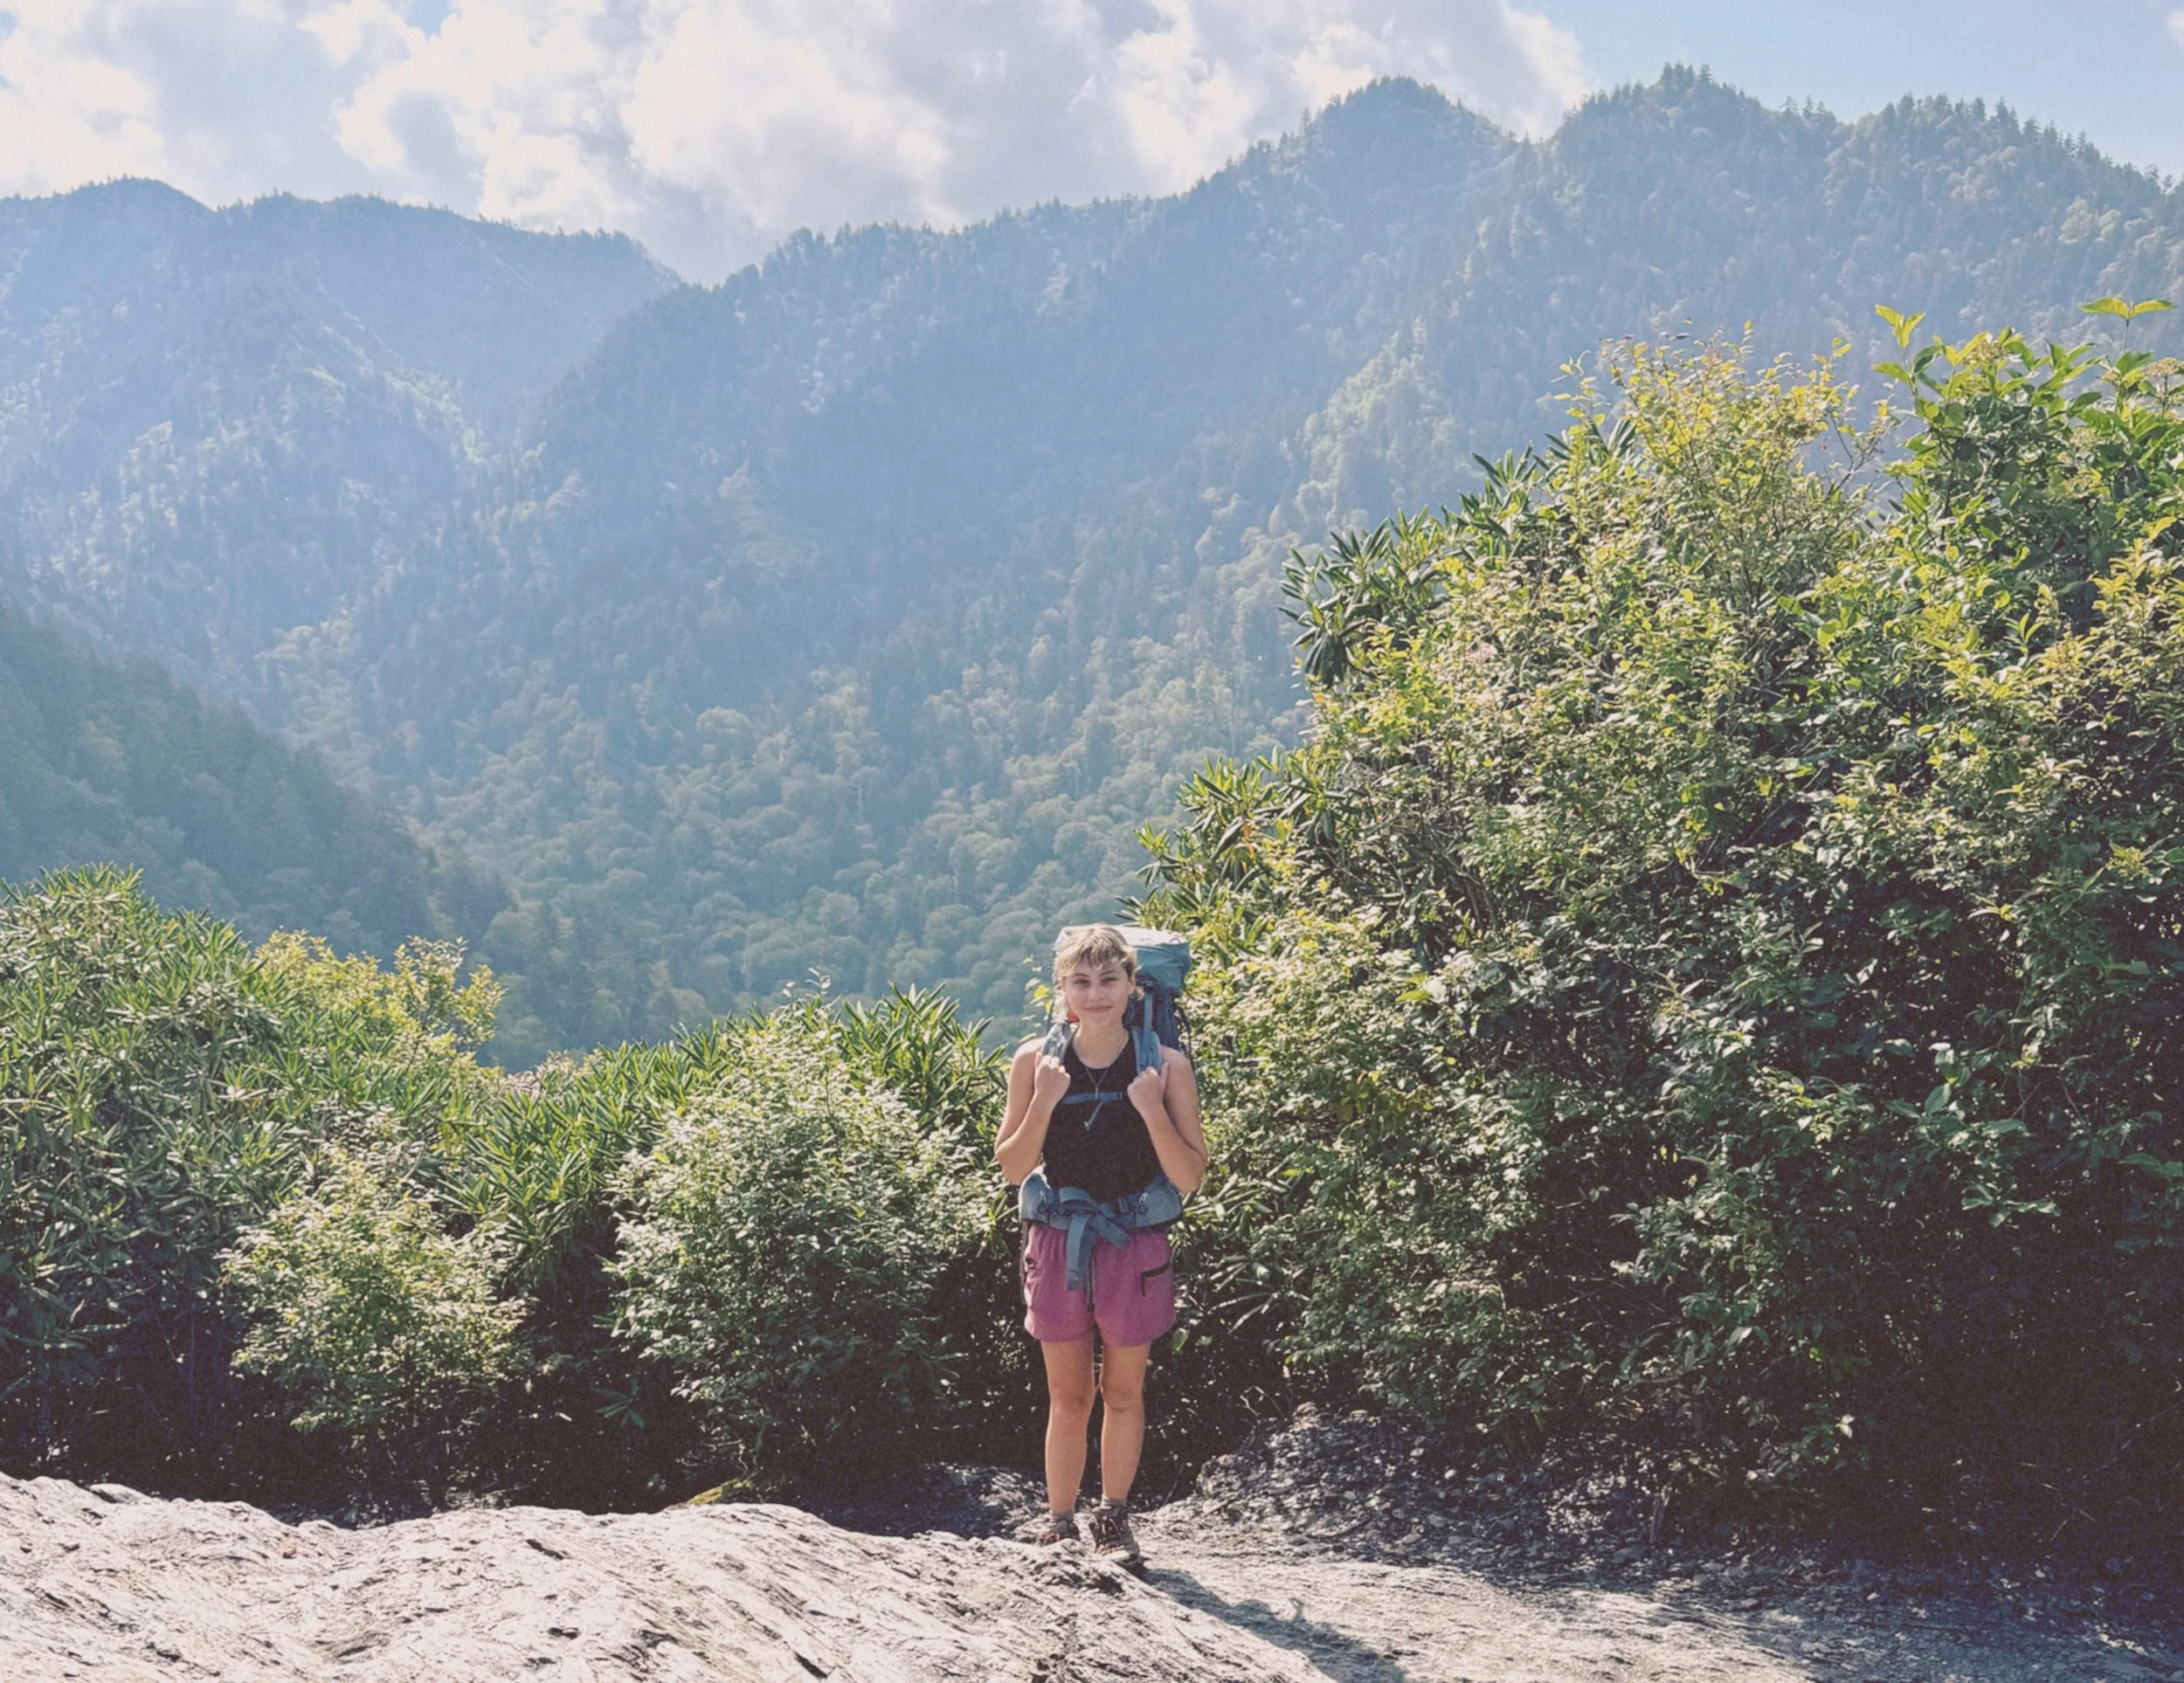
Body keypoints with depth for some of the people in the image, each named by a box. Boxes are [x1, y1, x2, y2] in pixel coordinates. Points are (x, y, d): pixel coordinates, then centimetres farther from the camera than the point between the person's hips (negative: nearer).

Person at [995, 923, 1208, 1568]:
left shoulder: (1165, 1066, -5)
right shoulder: (1035, 1063, -3)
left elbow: (1189, 1179, -6)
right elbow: (1012, 1169, -1)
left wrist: (1151, 1109, -20)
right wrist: (1044, 1102, -15)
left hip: (1134, 1247, 0)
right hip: (1057, 1244, 0)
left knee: (1123, 1392, 10)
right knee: (1068, 1396, 8)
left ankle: (1113, 1520, 23)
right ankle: (1059, 1524, 19)